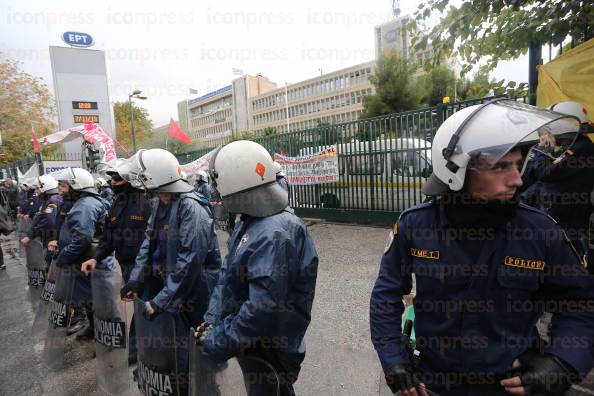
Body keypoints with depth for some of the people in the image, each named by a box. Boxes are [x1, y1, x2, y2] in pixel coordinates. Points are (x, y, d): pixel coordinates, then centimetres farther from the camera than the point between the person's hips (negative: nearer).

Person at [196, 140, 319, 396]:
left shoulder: (275, 235, -30)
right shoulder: (248, 222, 1)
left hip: (270, 355, -8)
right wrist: (212, 321, -1)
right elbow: (228, 277, 6)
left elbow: (262, 310, -31)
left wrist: (217, 343, -20)